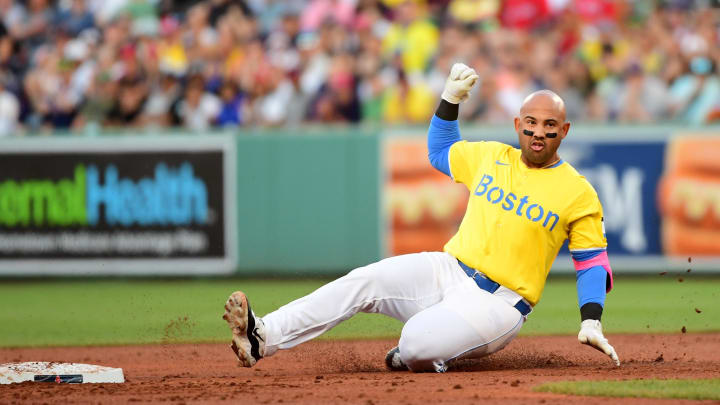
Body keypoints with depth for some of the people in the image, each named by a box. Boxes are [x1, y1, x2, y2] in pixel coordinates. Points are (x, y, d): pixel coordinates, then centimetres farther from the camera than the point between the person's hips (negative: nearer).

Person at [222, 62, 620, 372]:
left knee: (418, 343, -31)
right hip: (447, 270, 5)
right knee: (364, 281, -19)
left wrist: (591, 323, -9)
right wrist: (450, 99, 15)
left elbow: (593, 261, 2)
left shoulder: (578, 192, -2)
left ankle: (417, 358, 7)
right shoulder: (491, 157, 12)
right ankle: (263, 338, -28)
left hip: (497, 304, -5)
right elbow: (439, 151, 29)